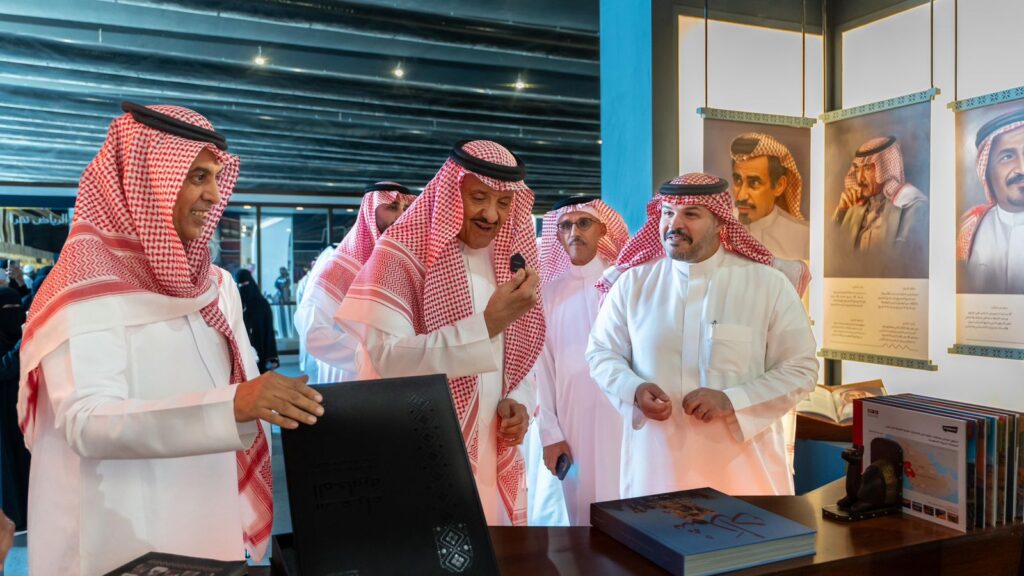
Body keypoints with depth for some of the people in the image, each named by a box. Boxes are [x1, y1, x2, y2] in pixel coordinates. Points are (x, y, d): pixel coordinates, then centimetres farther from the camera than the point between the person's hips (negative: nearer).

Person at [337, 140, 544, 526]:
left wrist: (516, 401, -5)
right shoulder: (401, 254, -12)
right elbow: (388, 358, -23)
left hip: (493, 460, 6)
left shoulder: (511, 261, 6)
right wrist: (487, 323, -29)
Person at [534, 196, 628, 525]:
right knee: (582, 510, 10)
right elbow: (543, 365, 5)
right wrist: (549, 433, 1)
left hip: (626, 416, -2)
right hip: (573, 420, 2)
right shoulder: (549, 292, 7)